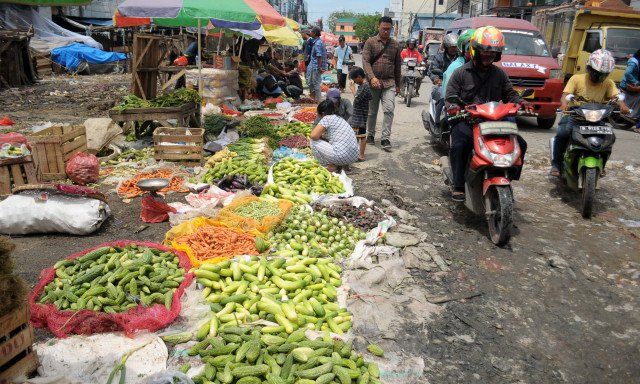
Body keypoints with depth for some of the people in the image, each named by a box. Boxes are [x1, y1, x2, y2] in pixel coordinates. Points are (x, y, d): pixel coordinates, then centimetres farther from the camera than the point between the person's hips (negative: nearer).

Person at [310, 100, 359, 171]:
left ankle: (330, 166, 2)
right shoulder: (340, 118, 21)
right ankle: (344, 164, 17)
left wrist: (320, 136, 8)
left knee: (313, 142, 1)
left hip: (342, 156, -9)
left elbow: (313, 136, -12)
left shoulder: (327, 118, -4)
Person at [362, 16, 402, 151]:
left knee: (389, 110, -13)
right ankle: (370, 135, 26)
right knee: (372, 112, 9)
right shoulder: (370, 42, 3)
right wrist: (372, 77, -23)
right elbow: (365, 61, -8)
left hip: (389, 83, 1)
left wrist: (398, 85, 16)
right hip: (373, 82, -1)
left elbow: (398, 66, 16)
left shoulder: (395, 44, 11)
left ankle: (385, 139, -10)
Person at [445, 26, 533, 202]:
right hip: (466, 121, -4)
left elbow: (509, 94, 19)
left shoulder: (499, 74, 16)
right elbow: (451, 95, 1)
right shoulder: (461, 73, 4)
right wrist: (453, 106, -23)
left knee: (520, 144, -7)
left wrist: (520, 101, -2)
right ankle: (458, 186, -19)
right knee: (458, 146, -33)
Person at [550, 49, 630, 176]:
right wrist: (564, 103, -34)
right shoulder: (577, 79, 0)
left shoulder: (608, 83, 8)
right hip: (574, 115, -3)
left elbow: (615, 96, -6)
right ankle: (556, 164, -15)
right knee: (562, 133, -31)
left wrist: (622, 105, -30)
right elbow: (565, 95, -10)